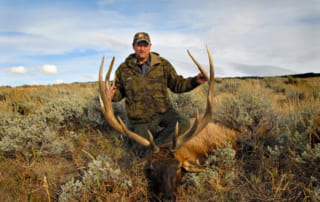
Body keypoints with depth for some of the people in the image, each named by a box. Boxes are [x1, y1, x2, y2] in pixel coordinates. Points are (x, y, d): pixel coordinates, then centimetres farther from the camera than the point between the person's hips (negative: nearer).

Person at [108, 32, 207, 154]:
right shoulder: (123, 69, -1)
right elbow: (120, 92, 10)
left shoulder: (162, 64, -1)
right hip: (140, 120, 1)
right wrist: (112, 95, -14)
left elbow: (177, 84, 3)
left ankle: (154, 145, -9)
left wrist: (195, 81, -14)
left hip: (164, 111, 0)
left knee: (183, 123, -28)